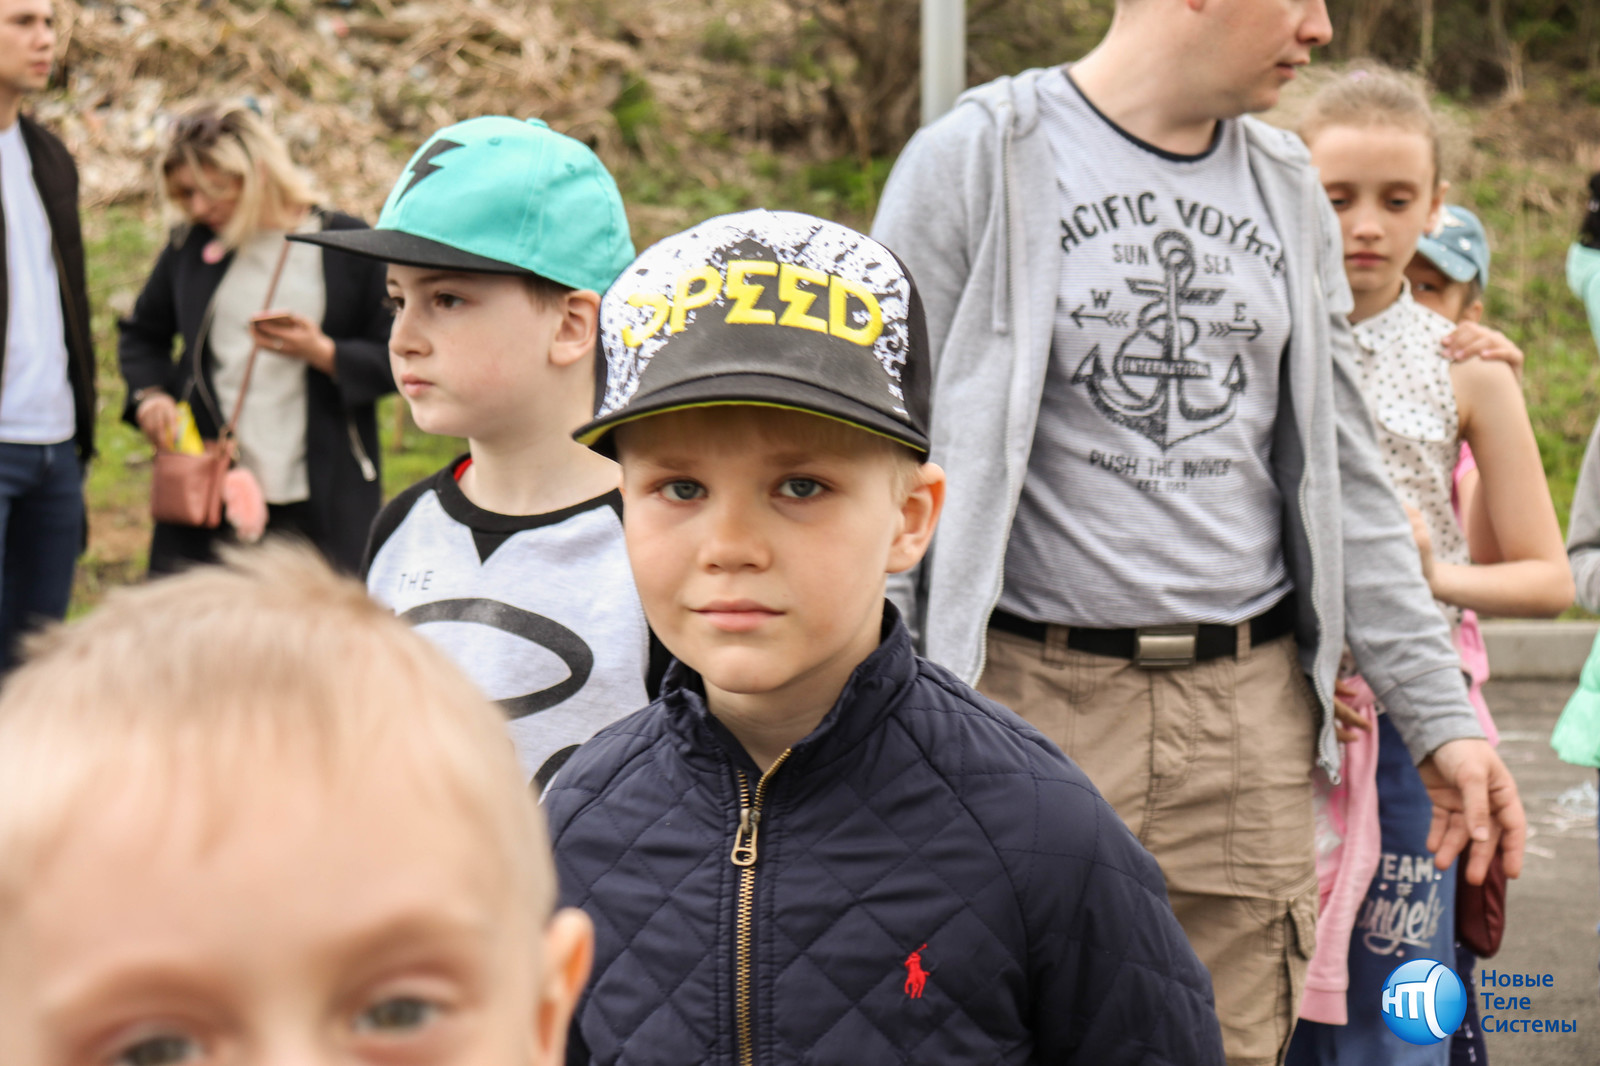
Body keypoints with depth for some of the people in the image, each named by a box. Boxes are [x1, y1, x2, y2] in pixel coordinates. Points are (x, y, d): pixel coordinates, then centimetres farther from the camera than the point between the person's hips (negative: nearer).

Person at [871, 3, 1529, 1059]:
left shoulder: (1286, 189, 14)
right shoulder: (976, 159, -1)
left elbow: (1346, 480, 15)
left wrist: (1440, 714, 10)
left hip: (1251, 708, 4)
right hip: (1032, 697, -4)